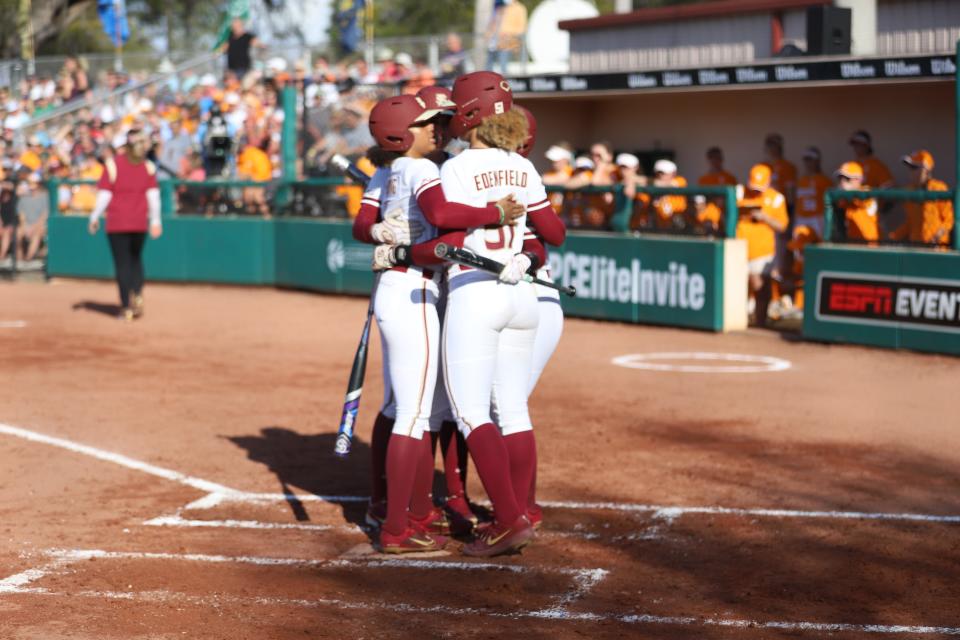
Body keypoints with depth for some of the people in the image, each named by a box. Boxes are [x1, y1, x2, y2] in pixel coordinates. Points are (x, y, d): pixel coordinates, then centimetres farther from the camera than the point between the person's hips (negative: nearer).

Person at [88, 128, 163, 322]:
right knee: (136, 259, 20)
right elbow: (153, 194, -1)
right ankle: (137, 295, 0)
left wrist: (95, 218, 2)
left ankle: (126, 307, 0)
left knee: (122, 263, 2)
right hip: (140, 223, 3)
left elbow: (104, 195, -8)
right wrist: (155, 221, 6)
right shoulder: (148, 166, 0)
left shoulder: (113, 164, -8)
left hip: (117, 223, -3)